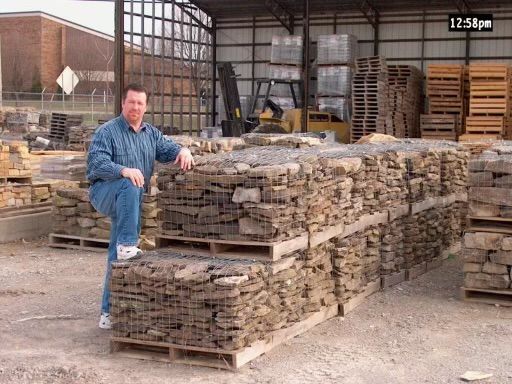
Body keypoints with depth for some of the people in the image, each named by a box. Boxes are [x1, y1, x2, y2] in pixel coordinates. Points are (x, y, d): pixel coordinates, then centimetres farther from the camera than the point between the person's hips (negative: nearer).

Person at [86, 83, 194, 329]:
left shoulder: (151, 133, 12)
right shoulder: (107, 132, -9)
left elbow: (167, 149, 11)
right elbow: (97, 163, -20)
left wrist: (183, 150, -13)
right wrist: (124, 170, -37)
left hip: (132, 203, 5)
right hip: (105, 193, -5)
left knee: (117, 259, 5)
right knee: (129, 187, -38)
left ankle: (109, 312, 10)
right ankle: (126, 245, -33)